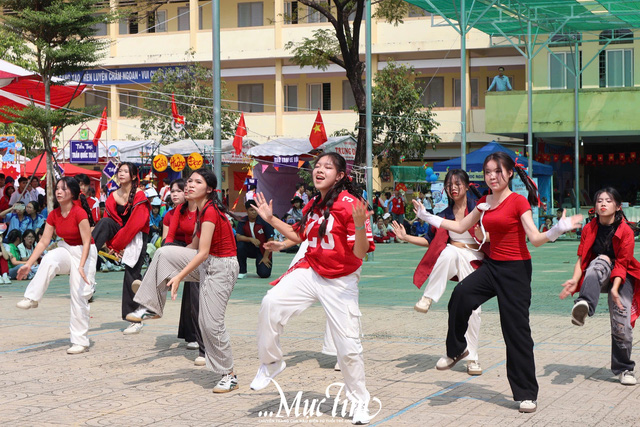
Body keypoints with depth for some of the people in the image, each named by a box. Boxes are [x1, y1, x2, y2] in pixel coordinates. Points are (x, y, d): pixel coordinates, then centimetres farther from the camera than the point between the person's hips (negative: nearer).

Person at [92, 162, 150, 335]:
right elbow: (112, 222, 6)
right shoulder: (113, 196, 4)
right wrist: (112, 244, -7)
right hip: (120, 234, 5)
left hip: (136, 238, -5)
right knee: (104, 223, -23)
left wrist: (117, 244, -15)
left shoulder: (139, 196, -13)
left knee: (131, 274, -7)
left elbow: (134, 224, -18)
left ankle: (136, 320, 0)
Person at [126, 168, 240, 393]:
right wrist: (169, 259, 15)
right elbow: (195, 246, 14)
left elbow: (203, 253, -25)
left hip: (222, 267, -9)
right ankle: (151, 307, 3)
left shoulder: (210, 211, -21)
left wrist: (179, 276, -27)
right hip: (207, 263, 9)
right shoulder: (202, 210, 8)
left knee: (211, 322, -8)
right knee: (164, 253, -3)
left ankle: (229, 375, 5)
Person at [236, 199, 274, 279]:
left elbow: (270, 239, -12)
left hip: (263, 250, -2)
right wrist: (251, 239, -33)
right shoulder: (242, 222, -7)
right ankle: (242, 272, -13)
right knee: (240, 245, -31)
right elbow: (238, 237, -17)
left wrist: (265, 257, -15)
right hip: (250, 248, 2)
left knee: (264, 274, -22)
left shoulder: (264, 221, -14)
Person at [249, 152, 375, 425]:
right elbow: (299, 236, 23)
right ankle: (270, 363, 1)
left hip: (340, 282, -5)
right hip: (309, 272, 5)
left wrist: (360, 226, -35)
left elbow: (360, 253, -18)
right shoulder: (312, 205, 5)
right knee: (272, 302, -21)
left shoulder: (352, 204, -15)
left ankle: (360, 403, 20)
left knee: (349, 346, -3)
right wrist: (271, 219, 16)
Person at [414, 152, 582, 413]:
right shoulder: (485, 203, 9)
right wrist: (428, 217, 21)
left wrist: (558, 230, -35)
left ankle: (527, 394, 8)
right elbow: (460, 227, 20)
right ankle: (456, 351, -7)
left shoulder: (518, 202, -10)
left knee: (516, 330, -3)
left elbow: (535, 239, -16)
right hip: (492, 266, 5)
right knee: (461, 294, -26)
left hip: (516, 269, -5)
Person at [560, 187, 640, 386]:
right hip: (596, 278, 1)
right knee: (601, 260, -33)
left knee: (621, 324, -12)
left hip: (621, 278, -1)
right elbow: (581, 258, -6)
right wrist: (575, 280, -23)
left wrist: (615, 289, -28)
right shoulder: (589, 229, -2)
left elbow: (622, 263, -16)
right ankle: (584, 306, -57)